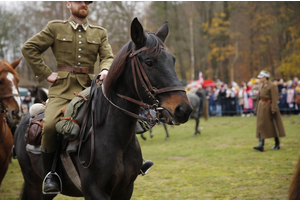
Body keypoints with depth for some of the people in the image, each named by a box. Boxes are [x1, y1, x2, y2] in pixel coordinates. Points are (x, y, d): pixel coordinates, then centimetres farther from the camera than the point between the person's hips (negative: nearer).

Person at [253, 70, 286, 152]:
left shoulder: (272, 86, -14)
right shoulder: (261, 86, 10)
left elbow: (275, 99, -17)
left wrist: (274, 110, -21)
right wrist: (257, 108, 17)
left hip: (269, 107, -7)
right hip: (262, 107, 7)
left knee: (274, 126, 4)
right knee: (261, 126, -1)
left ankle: (277, 144, 16)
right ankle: (261, 145, -3)